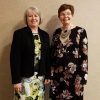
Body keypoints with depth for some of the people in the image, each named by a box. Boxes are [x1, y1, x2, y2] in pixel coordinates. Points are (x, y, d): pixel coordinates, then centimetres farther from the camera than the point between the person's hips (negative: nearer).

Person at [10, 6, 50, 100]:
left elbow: (47, 56, 11)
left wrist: (48, 75, 8)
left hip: (40, 77, 4)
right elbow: (14, 58, -10)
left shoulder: (45, 35, 8)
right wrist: (16, 80, -14)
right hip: (24, 77, -4)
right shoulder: (19, 33, -6)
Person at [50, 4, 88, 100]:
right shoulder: (56, 32, 8)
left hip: (73, 74, -4)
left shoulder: (80, 31, -5)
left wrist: (81, 78, -12)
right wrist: (50, 74, 8)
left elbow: (84, 56, -8)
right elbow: (52, 54, 11)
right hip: (57, 74, 4)